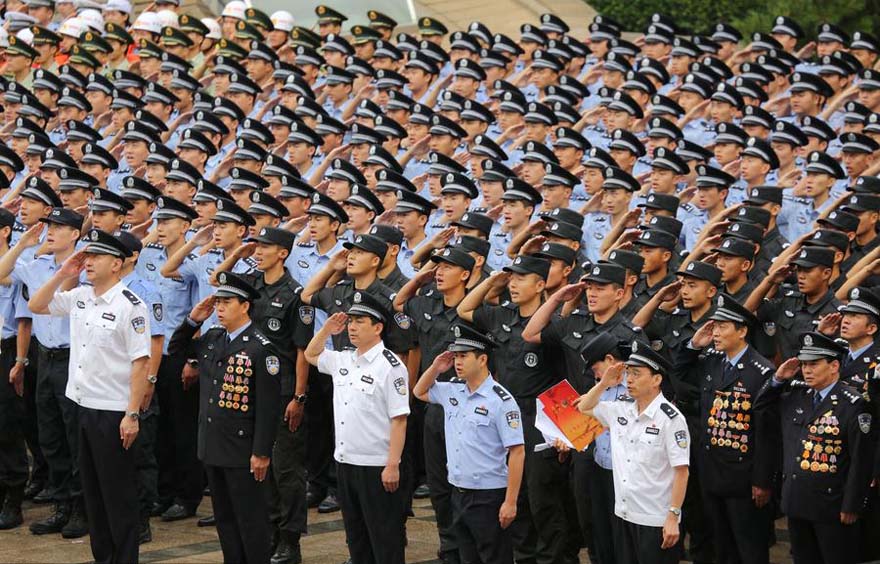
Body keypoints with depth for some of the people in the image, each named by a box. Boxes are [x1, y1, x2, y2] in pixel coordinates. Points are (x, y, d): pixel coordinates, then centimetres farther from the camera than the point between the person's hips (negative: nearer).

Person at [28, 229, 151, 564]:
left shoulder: (129, 305, -14)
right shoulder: (79, 297, 8)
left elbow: (140, 362, -16)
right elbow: (35, 306, 18)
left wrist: (132, 414, -20)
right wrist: (63, 274, 4)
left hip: (114, 411, -8)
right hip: (83, 407, 8)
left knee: (118, 494, 0)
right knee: (92, 490, 15)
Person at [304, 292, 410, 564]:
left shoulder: (390, 366, -13)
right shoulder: (343, 360, 10)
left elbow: (399, 420, -15)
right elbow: (311, 355, 29)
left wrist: (392, 466, -19)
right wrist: (327, 329, 10)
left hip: (377, 467, -8)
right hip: (345, 461, 8)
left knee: (384, 542, -1)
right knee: (356, 539, 15)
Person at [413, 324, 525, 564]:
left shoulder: (501, 400, -14)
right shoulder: (452, 390, 6)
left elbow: (517, 453, -15)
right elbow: (419, 392, 27)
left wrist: (510, 502, -18)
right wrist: (435, 368, 6)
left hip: (488, 497, -7)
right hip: (459, 493, 7)